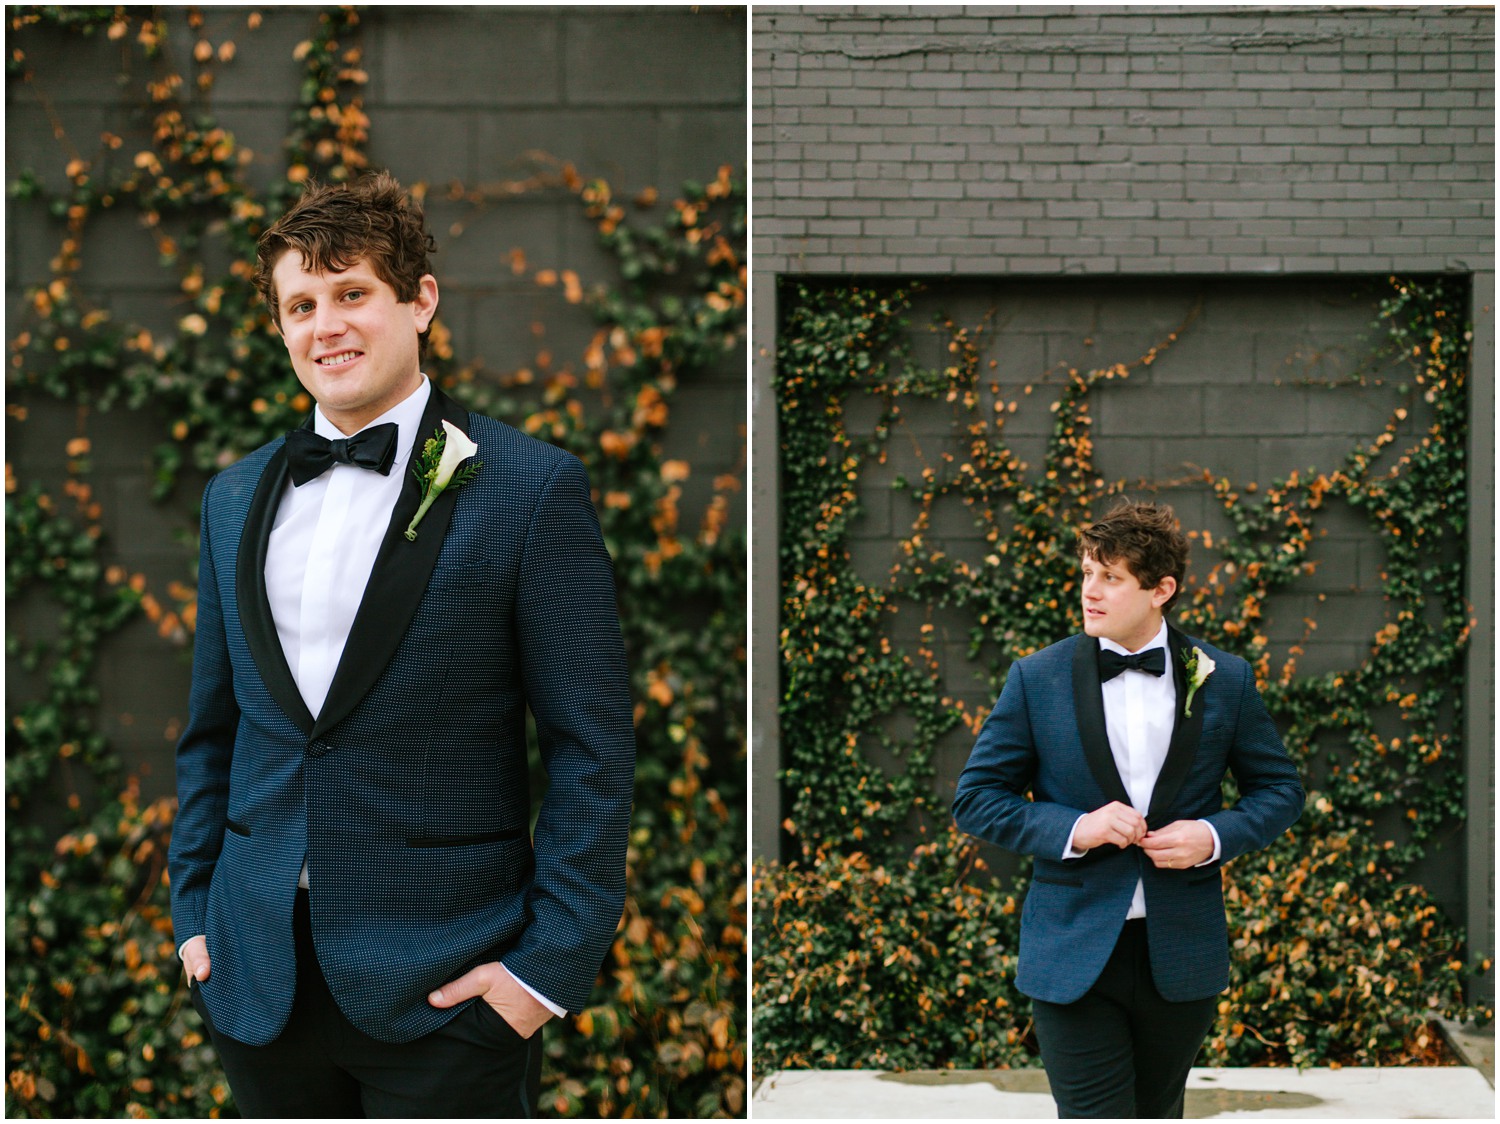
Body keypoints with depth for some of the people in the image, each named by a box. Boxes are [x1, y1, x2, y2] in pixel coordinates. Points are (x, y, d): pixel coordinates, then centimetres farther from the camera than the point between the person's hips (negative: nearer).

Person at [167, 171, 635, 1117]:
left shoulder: (530, 487, -5)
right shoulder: (237, 497, 12)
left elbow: (592, 750, -7)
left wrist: (551, 962, -12)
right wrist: (194, 913, 11)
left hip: (446, 987, -4)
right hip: (260, 983, 5)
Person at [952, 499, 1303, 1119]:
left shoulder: (1224, 680, 1)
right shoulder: (1037, 679, -2)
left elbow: (1279, 789, 11)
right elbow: (976, 797, 2)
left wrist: (1215, 835, -10)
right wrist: (1073, 829, -15)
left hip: (1180, 962, 2)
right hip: (1073, 960, -2)